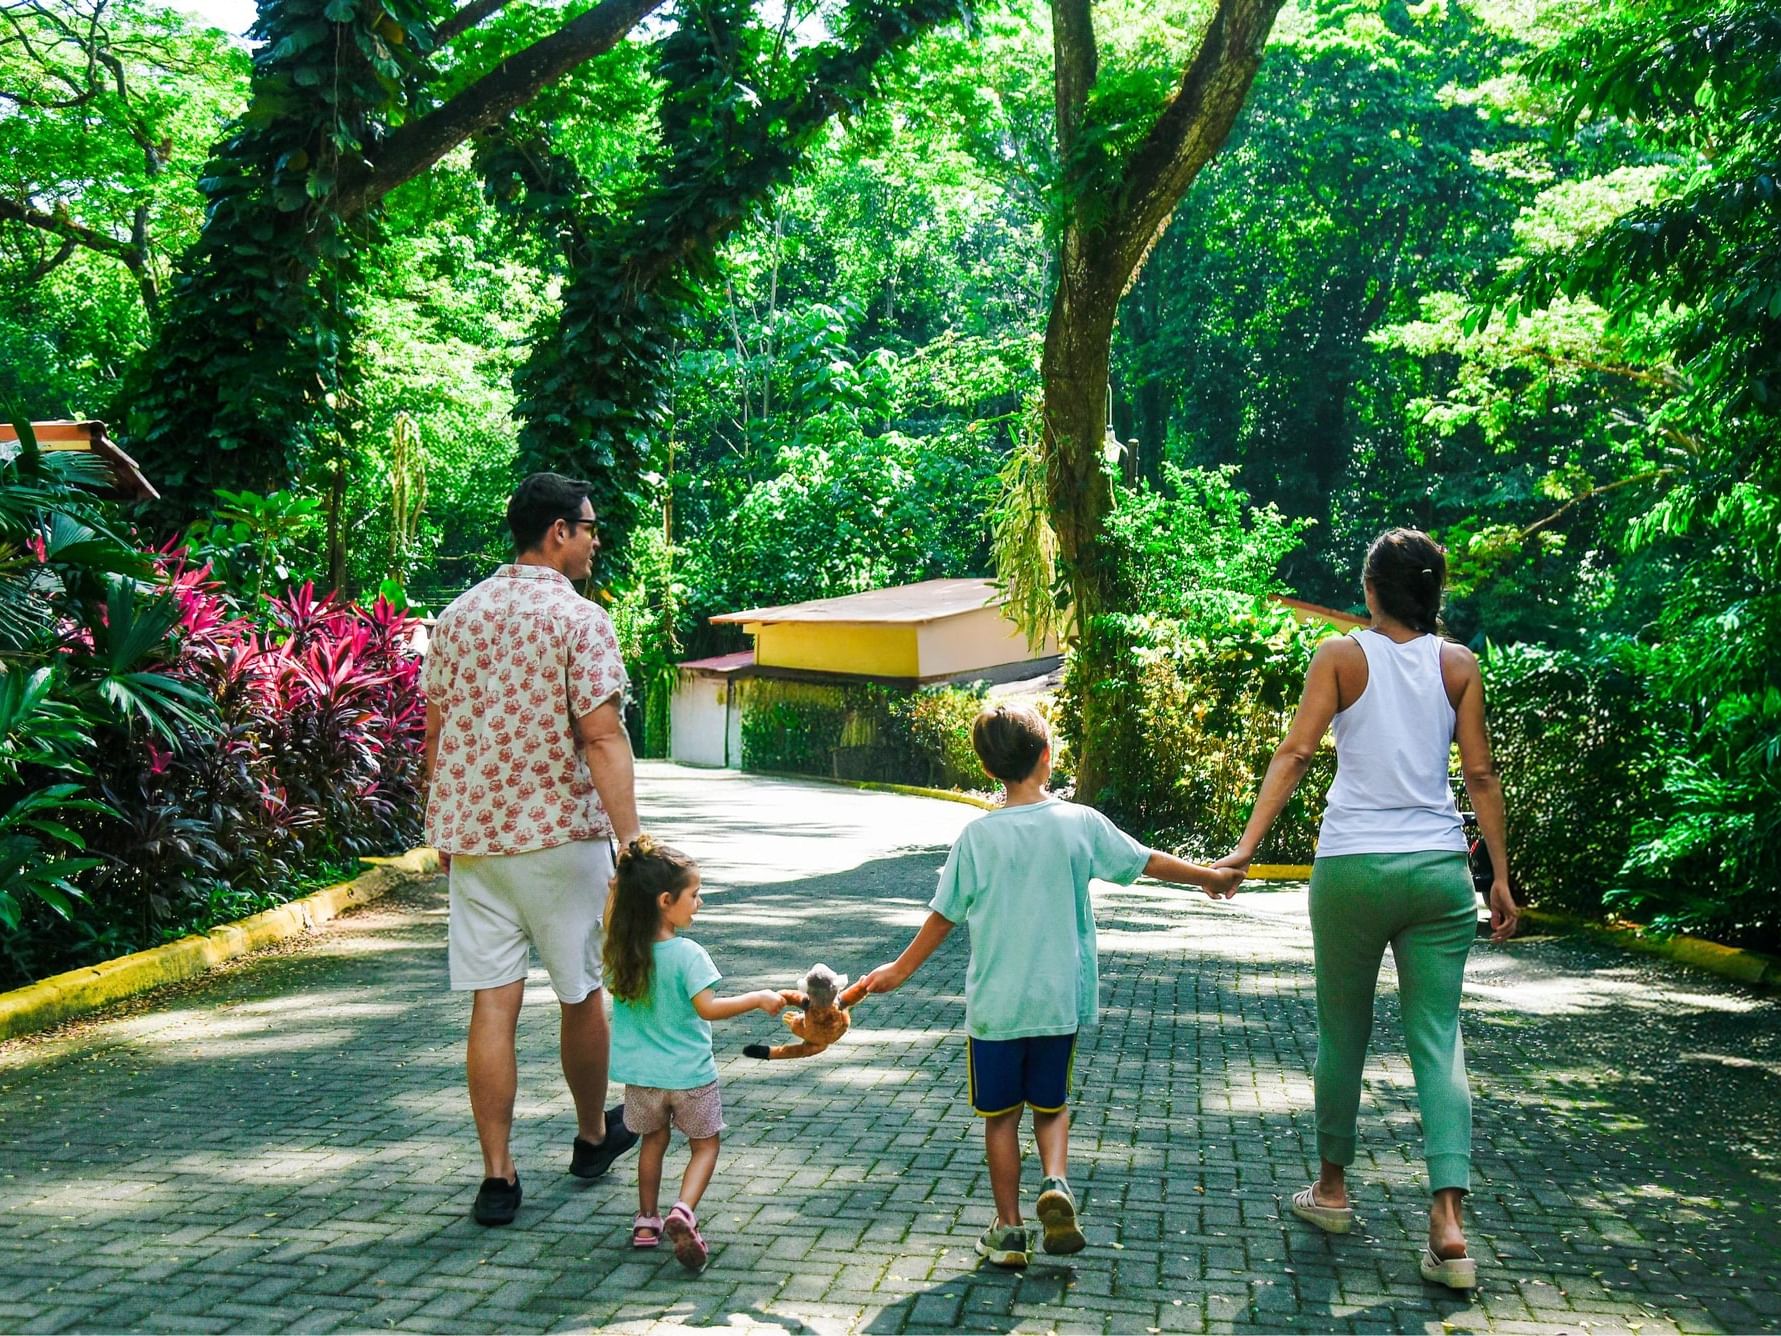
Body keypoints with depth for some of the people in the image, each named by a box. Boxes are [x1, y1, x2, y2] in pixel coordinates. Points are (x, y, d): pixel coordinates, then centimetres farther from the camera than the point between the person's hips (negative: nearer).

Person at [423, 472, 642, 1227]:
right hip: (560, 833, -4)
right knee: (580, 993, 14)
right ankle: (593, 1136, 33)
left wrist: (445, 827, 21)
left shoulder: (459, 615, 7)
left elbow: (436, 730, 11)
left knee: (492, 1003, 3)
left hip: (472, 834, 4)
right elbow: (602, 738, -18)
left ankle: (497, 1176, 2)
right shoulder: (579, 619, -10)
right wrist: (630, 843, -20)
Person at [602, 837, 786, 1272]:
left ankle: (647, 1219, 29)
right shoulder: (687, 954, -23)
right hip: (689, 1073, -5)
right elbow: (707, 1007, -26)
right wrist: (758, 1000, -18)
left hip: (640, 1074, 5)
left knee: (653, 1141, 25)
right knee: (705, 1144, 11)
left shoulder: (621, 950, -8)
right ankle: (682, 1212, -10)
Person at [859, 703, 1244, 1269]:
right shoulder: (1080, 824, -5)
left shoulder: (979, 836, -7)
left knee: (1001, 1116, 11)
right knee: (1051, 1105, 18)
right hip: (1060, 1002, 1)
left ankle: (1008, 1230, 15)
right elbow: (1148, 861, 7)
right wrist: (1209, 877, 25)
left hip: (994, 1004, -1)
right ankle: (1055, 1183, -7)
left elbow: (944, 915, 0)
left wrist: (900, 969, 14)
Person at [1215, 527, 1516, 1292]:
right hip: (1438, 869, 1)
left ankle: (1332, 1188, 28)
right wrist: (1501, 876, 8)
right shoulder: (1459, 665, 5)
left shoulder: (1342, 656, 0)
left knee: (1342, 1030, 15)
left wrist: (1248, 843, -12)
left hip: (1352, 868, -1)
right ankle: (1448, 1223, -10)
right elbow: (1480, 776, 3)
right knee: (1438, 1037, 1)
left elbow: (1295, 753, -9)